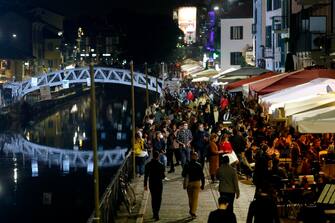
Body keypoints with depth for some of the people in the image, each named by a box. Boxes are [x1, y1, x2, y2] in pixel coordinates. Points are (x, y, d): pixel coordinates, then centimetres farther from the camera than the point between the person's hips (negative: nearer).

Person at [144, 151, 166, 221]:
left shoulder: (148, 165, -5)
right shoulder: (161, 165, -12)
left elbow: (146, 175, -1)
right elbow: (163, 176, -9)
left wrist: (145, 185, 7)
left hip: (151, 184, 3)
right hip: (159, 184, -3)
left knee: (153, 199, 17)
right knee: (158, 199, 4)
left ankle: (155, 213, 21)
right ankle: (156, 213, -9)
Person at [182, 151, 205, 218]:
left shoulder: (187, 165, -3)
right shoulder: (198, 165, -7)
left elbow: (183, 174, 1)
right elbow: (202, 175, -6)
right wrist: (203, 184, 2)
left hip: (189, 183, 2)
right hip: (197, 183, -2)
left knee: (190, 198, 16)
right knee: (195, 198, 1)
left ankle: (191, 210, 21)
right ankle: (193, 212, -4)